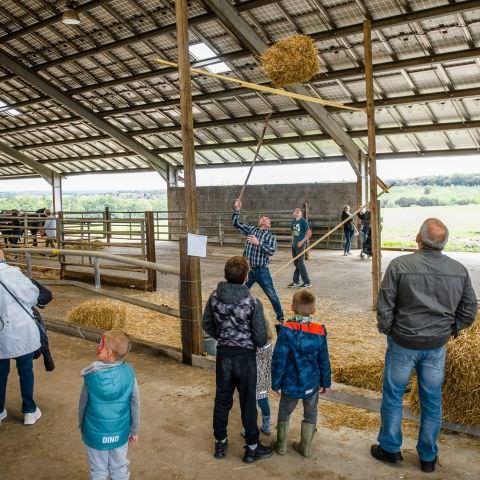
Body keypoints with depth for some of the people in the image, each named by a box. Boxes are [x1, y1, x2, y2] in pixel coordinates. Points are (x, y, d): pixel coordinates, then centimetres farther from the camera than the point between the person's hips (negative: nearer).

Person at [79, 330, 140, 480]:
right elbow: (135, 405, -7)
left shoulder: (91, 376, -19)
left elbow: (83, 405, -5)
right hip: (120, 432, 2)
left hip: (96, 433, -1)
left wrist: (82, 427, 13)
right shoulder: (128, 373, -16)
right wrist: (134, 430, 7)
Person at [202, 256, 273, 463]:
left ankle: (220, 443, 29)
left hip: (223, 353, 4)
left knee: (222, 399, 16)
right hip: (245, 355, -3)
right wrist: (260, 344, 9)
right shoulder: (253, 302, -18)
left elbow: (206, 324, 4)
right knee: (247, 402, 9)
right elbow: (260, 334, -14)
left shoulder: (215, 297, -7)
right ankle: (252, 448, 21)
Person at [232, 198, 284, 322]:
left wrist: (258, 243, -23)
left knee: (272, 295, 4)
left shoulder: (271, 236, 1)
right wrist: (236, 210, -5)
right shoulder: (251, 229, 9)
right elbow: (236, 224, 8)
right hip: (247, 269, 3)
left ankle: (280, 316, 18)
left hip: (262, 271, -2)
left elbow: (272, 250, -15)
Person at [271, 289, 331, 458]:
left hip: (291, 384, -1)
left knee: (284, 413, 19)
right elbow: (324, 361, -1)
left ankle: (281, 445, 31)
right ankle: (306, 447, 29)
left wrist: (276, 382, -3)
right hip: (312, 384, 2)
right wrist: (325, 382, 12)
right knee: (310, 415, 20)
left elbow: (279, 360, -15)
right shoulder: (319, 332, -10)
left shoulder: (286, 331, -19)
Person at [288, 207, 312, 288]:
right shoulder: (293, 222, 11)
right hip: (294, 245, 7)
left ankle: (307, 283, 0)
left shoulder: (303, 221, -9)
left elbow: (309, 233, -12)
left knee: (301, 264, -7)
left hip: (300, 245, -7)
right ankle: (296, 282, 21)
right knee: (296, 264, 13)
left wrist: (302, 241, -17)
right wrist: (292, 241, 12)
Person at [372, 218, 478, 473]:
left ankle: (390, 448, 28)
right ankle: (428, 457, 30)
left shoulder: (400, 265, -18)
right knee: (432, 401, 16)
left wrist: (386, 330, 5)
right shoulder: (459, 270, -6)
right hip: (437, 346, 3)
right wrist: (447, 329, 15)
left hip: (403, 342, -3)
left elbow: (384, 306, -13)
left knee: (393, 396, 15)